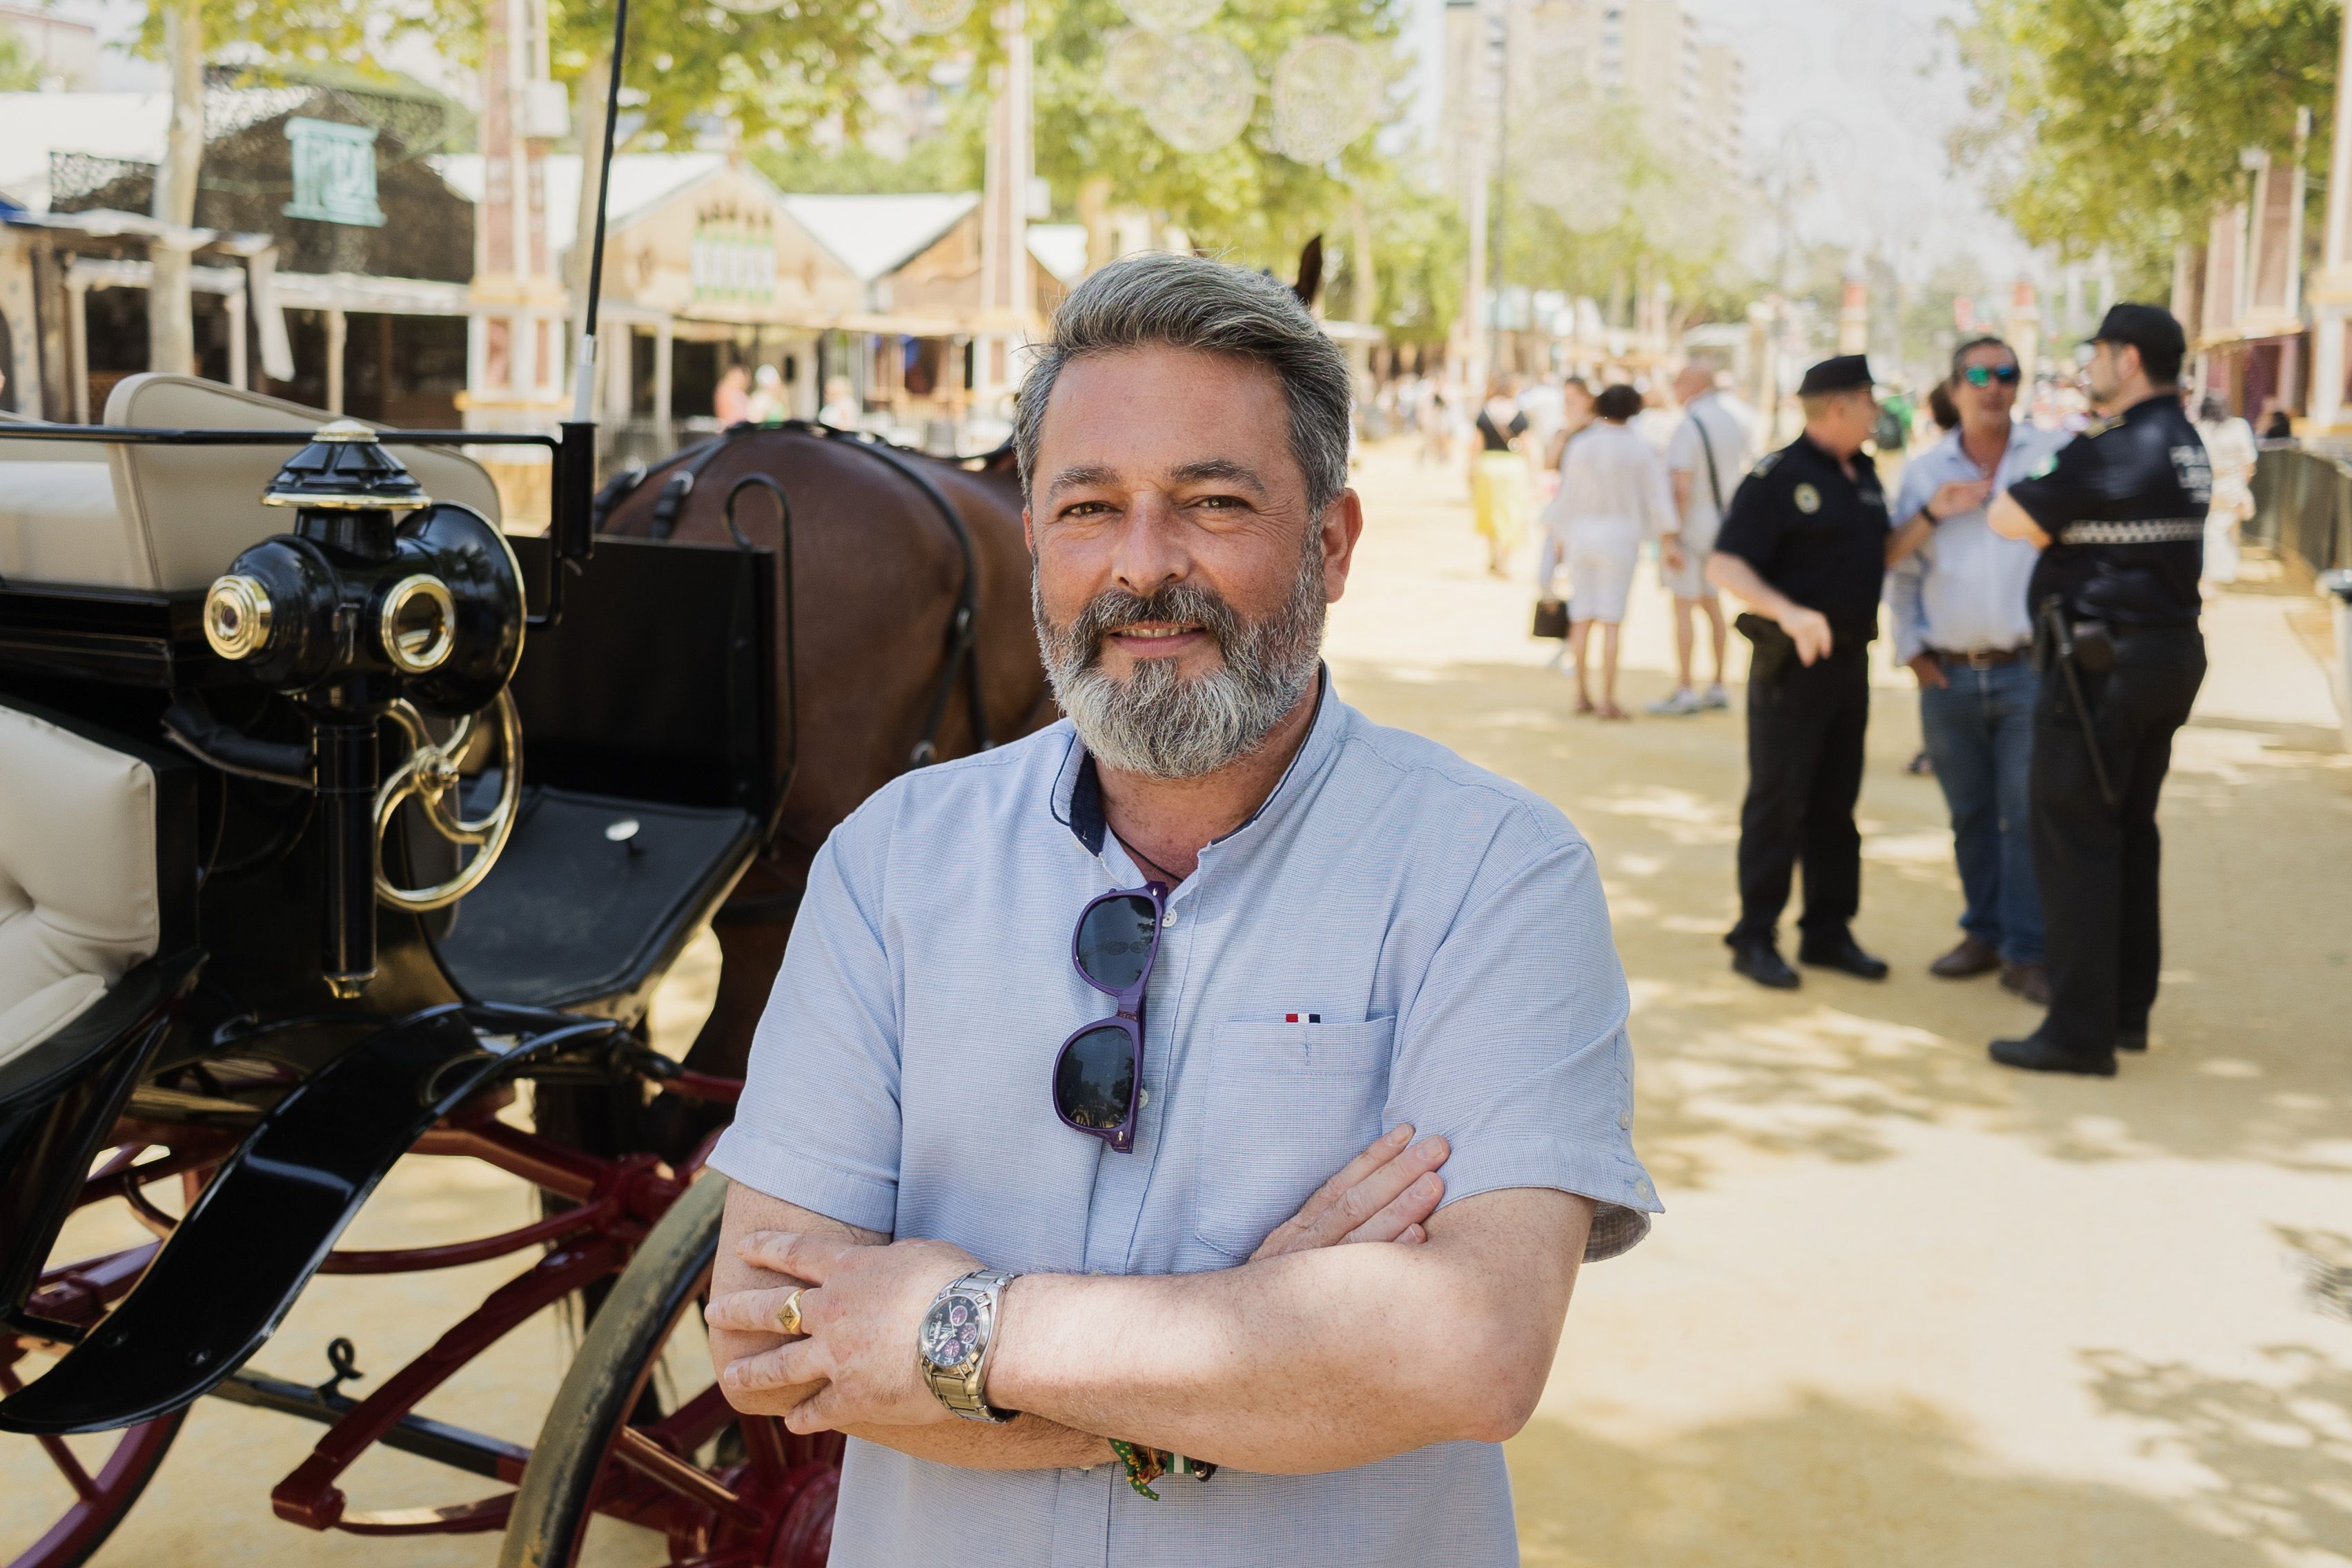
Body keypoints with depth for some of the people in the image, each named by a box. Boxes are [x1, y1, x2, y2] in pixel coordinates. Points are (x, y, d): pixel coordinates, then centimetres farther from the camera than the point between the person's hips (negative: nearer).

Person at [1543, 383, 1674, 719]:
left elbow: (1567, 494, 3)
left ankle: (1582, 694, 12)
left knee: (1582, 618, 9)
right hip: (1620, 537, -2)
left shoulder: (1580, 446, 0)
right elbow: (1656, 499, -8)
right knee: (1611, 621, -3)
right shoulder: (1641, 450, -5)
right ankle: (1608, 700, -5)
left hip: (1580, 534, 2)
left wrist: (1559, 538, 12)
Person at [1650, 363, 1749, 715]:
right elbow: (1742, 475, 17)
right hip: (1723, 523, 8)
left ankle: (1684, 690, -4)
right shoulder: (1734, 423, 9)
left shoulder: (1689, 426, -17)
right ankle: (1717, 687, 17)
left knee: (1683, 606, -5)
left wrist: (1669, 539, -21)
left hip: (1691, 524, -8)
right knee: (1712, 604, 15)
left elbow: (1681, 488, -22)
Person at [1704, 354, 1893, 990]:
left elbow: (1879, 556, 19)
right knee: (1777, 802, -1)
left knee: (1835, 804, 12)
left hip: (1849, 660, 7)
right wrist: (1788, 611, -32)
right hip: (1792, 665, -7)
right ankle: (1755, 938, 7)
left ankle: (1828, 932, 20)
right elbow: (1724, 566, -18)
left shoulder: (1864, 475, 12)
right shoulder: (1778, 477, -12)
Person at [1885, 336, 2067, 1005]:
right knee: (1970, 816, 12)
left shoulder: (2054, 454, 0)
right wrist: (1911, 647, 0)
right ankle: (1984, 933, 26)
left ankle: (2027, 954, 4)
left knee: (2029, 817, -4)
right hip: (1947, 675, 3)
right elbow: (1899, 568, 10)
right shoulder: (1924, 471, 9)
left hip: (2029, 669, -3)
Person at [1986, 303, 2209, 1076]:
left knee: (2074, 838, -5)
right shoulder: (2183, 445, 11)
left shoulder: (2112, 451, -17)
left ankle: (2081, 1032, -3)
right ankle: (2127, 1009, 24)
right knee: (2129, 833, 16)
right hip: (2169, 654, 9)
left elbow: (2013, 521, -13)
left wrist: (2016, 484, 6)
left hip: (2101, 662, -9)